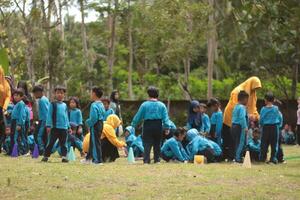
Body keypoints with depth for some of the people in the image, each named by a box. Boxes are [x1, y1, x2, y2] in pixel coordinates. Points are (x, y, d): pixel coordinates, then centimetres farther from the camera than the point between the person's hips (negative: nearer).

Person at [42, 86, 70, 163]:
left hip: (64, 128, 4)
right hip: (55, 127, -4)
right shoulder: (53, 104, -1)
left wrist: (69, 127, 17)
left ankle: (64, 156, 6)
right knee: (51, 142, -1)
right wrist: (48, 125, -10)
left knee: (63, 143, 5)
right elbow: (49, 115, -3)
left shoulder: (65, 105, 13)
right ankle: (46, 156, 4)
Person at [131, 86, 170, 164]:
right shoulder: (161, 105, 1)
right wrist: (167, 127, -2)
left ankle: (146, 160, -14)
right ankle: (157, 159, 15)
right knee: (157, 144, 15)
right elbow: (165, 117, -3)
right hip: (158, 126, 2)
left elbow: (138, 116, 0)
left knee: (147, 144, -2)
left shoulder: (144, 105, -4)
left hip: (148, 126, -2)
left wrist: (133, 125, 10)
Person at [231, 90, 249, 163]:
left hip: (234, 126, 10)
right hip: (240, 127, -10)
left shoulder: (236, 107, 16)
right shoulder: (242, 107, -14)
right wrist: (245, 127, -24)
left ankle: (236, 157, 20)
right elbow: (242, 118, -23)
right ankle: (238, 158, -6)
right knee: (241, 142, -5)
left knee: (236, 142, 15)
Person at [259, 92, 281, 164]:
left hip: (266, 128, 0)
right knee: (274, 144, 5)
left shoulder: (263, 109, -5)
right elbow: (279, 119, 2)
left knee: (264, 144, 8)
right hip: (274, 127, 0)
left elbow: (261, 120, -3)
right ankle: (273, 158, 2)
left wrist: (262, 125, 17)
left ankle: (262, 158, 10)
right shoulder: (276, 108, -3)